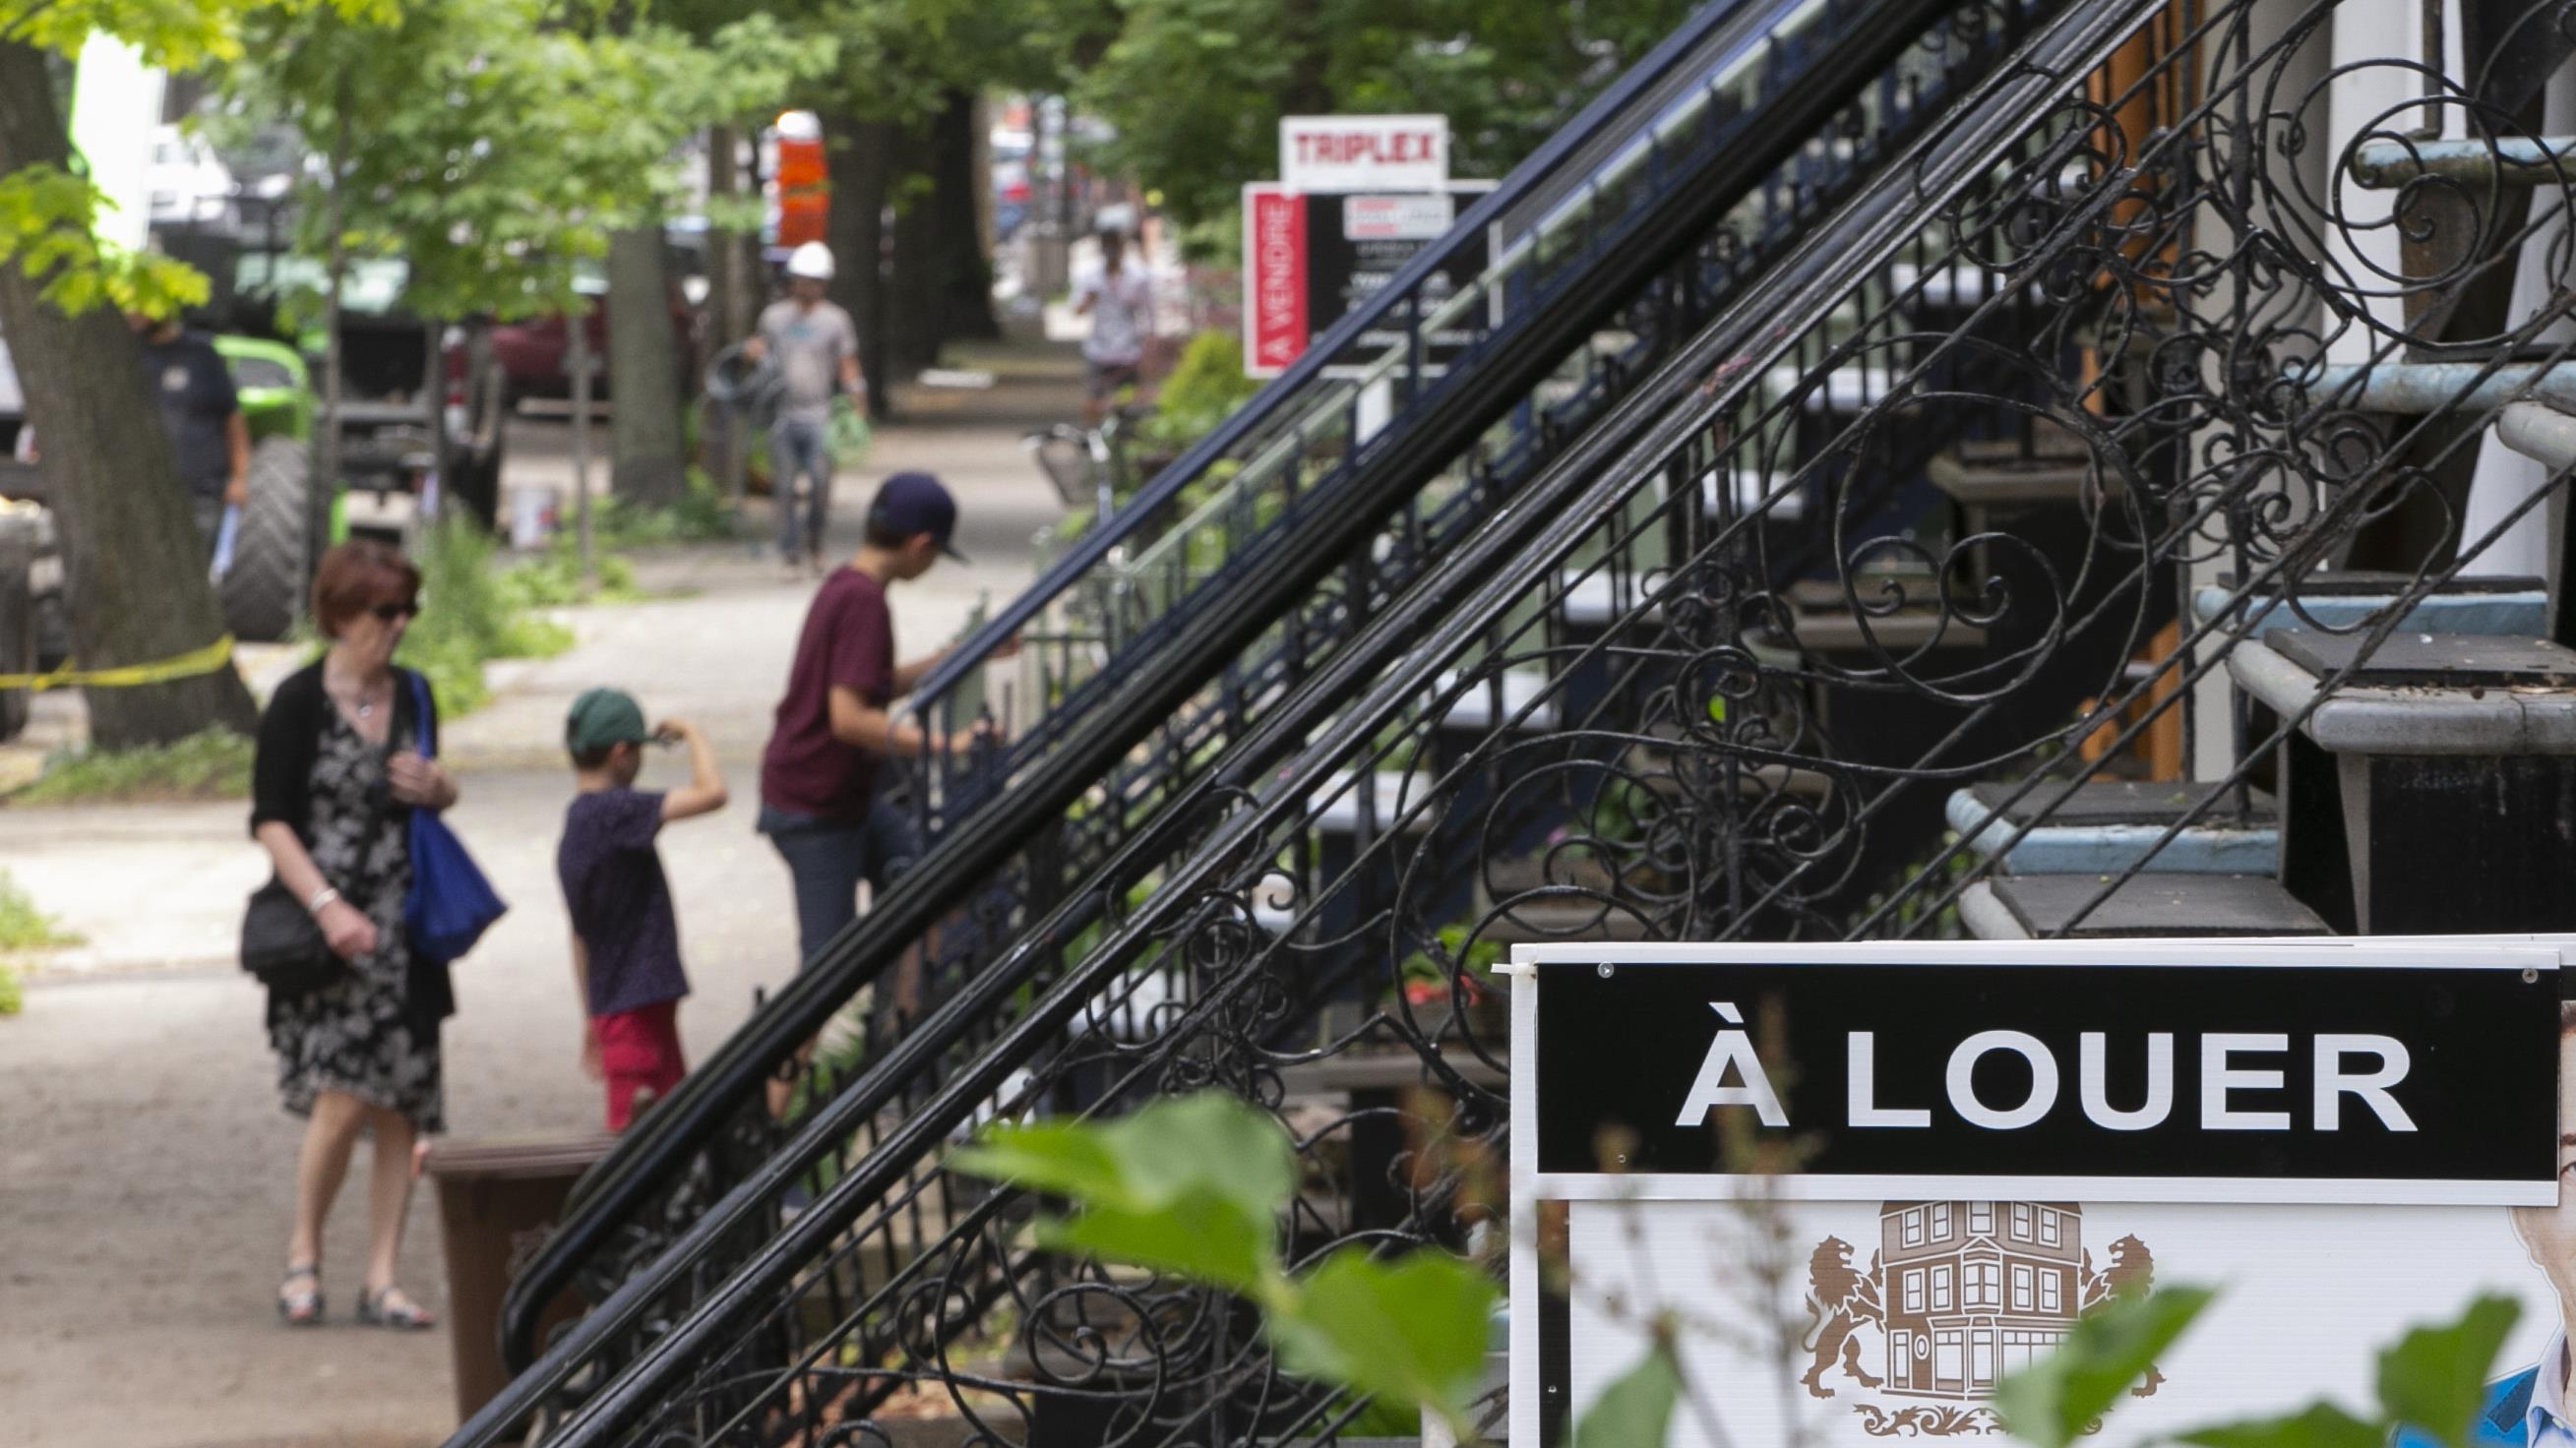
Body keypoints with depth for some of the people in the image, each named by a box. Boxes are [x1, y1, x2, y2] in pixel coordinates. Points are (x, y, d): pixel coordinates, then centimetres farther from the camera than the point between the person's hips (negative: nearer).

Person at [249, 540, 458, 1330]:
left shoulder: (410, 695, 10)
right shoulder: (299, 703, -6)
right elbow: (270, 821, -8)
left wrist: (436, 787, 0)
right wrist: (326, 905, -18)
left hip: (403, 930, 5)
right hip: (328, 933, -5)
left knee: (401, 1110, 2)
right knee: (342, 1099, -14)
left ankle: (381, 1279, 8)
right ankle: (303, 1254, 7)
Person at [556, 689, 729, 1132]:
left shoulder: (576, 824, 13)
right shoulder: (612, 811, -17)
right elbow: (711, 793, -27)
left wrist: (592, 1018, 26)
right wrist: (693, 735, -8)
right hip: (637, 1009, -10)